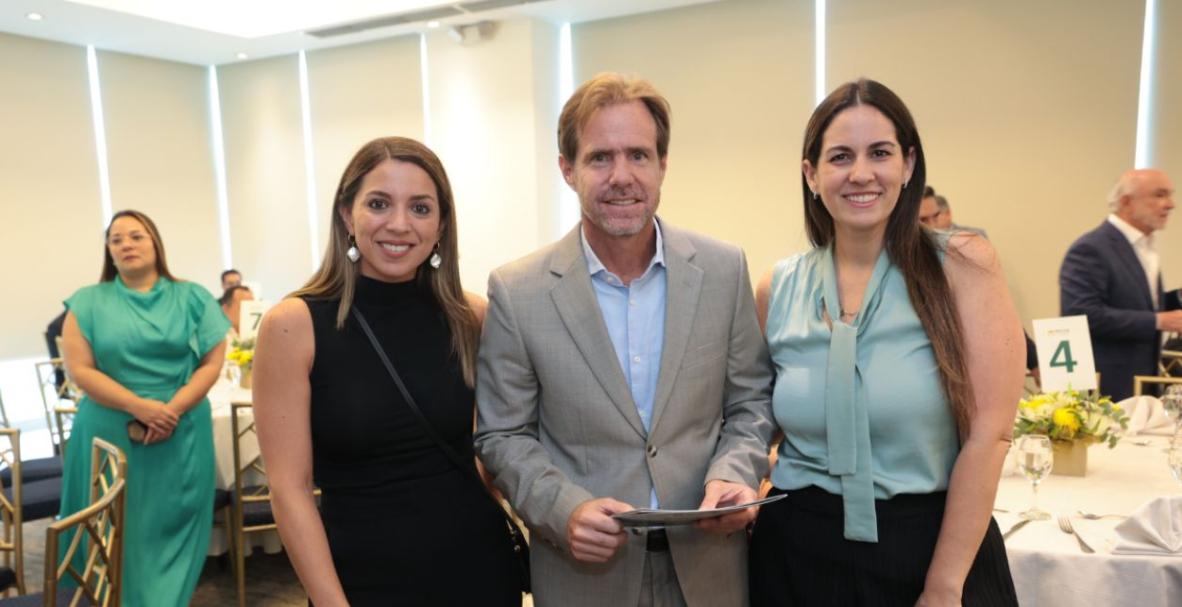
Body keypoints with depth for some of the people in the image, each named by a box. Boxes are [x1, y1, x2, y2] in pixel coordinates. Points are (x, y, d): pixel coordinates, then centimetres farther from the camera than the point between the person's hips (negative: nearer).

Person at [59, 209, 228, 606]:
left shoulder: (192, 298, 4)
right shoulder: (88, 302, 4)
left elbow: (213, 361, 0)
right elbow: (79, 369, -3)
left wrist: (172, 411, -13)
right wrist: (139, 407, -15)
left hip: (181, 435, 0)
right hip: (110, 434, 0)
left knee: (172, 526, 5)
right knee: (118, 531, 5)